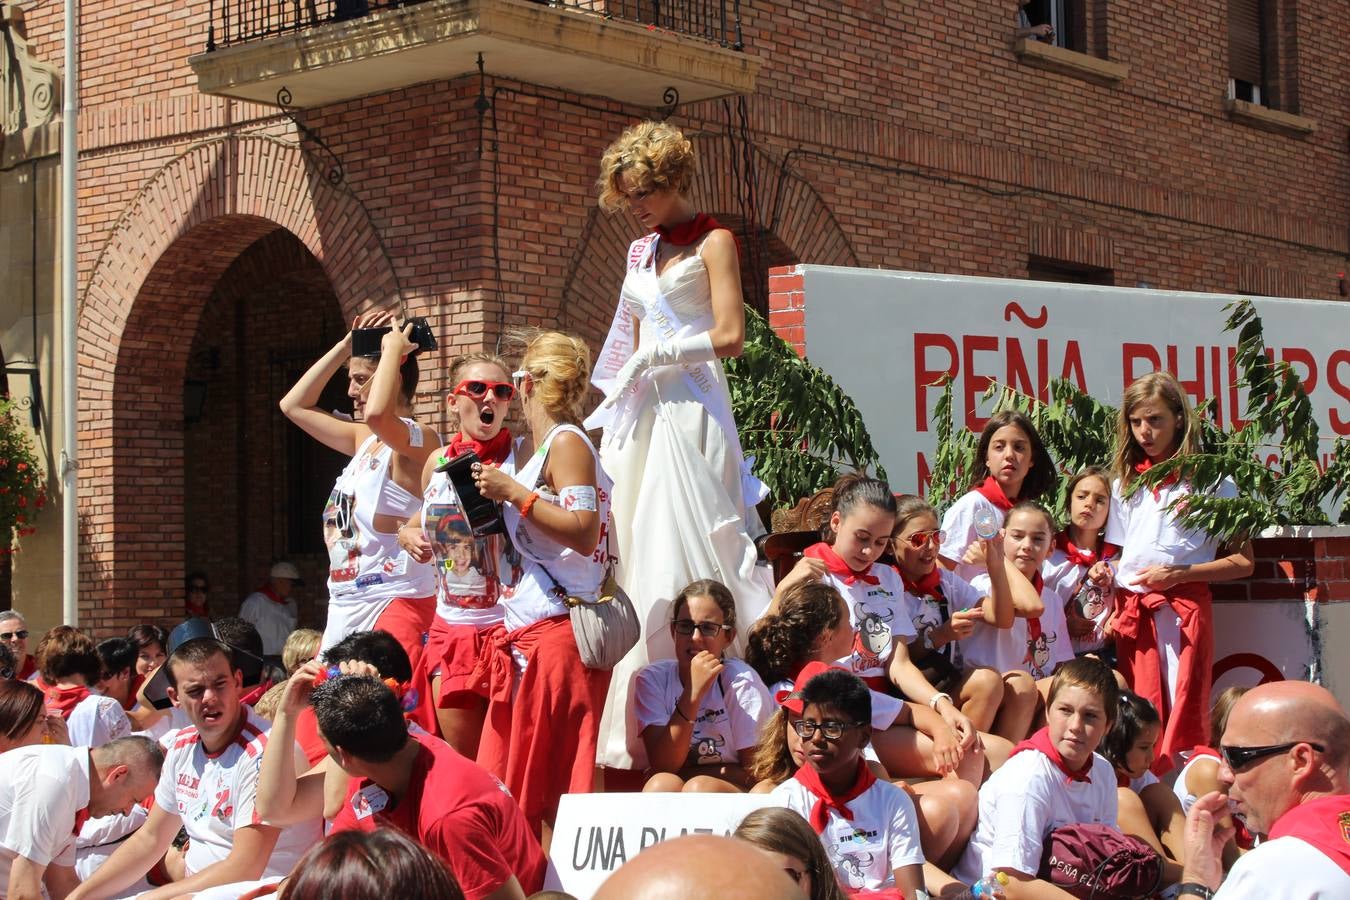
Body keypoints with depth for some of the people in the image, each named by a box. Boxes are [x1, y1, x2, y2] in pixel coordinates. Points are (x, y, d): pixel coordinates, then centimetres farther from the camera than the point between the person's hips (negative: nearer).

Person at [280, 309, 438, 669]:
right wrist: (345, 346, 18)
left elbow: (377, 414, -33)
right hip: (345, 608, 9)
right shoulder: (364, 440, 16)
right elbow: (294, 405, 25)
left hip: (395, 605, -9)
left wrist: (394, 347, -17)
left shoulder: (420, 440, -10)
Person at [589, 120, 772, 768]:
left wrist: (654, 355, -7)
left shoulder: (713, 242, -2)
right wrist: (619, 405, 12)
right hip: (642, 413, 7)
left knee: (685, 549, -11)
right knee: (637, 547, 2)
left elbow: (729, 336, -11)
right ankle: (640, 729, 3)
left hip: (690, 408, -7)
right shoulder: (642, 251, 19)